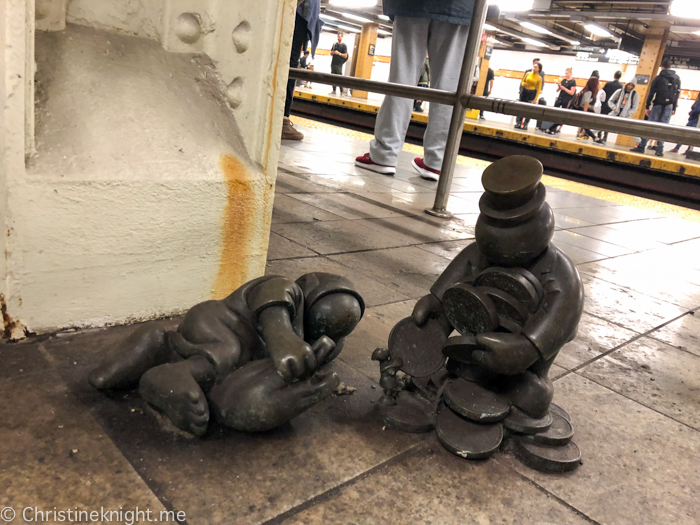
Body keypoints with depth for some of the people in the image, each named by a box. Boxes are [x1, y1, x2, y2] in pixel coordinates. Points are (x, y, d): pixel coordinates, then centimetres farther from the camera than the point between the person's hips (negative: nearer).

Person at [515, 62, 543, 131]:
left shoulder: (539, 78, -5)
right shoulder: (528, 74, 3)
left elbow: (539, 89, -6)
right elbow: (522, 81, 15)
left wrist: (535, 99, -12)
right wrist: (523, 84, -9)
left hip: (532, 93, -3)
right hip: (524, 92, 3)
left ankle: (525, 125, 3)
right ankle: (518, 123, 8)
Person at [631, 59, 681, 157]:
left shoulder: (658, 78, -1)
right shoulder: (677, 79, 10)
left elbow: (651, 93, -4)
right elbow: (677, 94, 9)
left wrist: (648, 107, -1)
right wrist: (674, 109, 12)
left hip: (658, 105, -2)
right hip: (669, 106, 2)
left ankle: (641, 146, -3)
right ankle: (660, 149, -3)